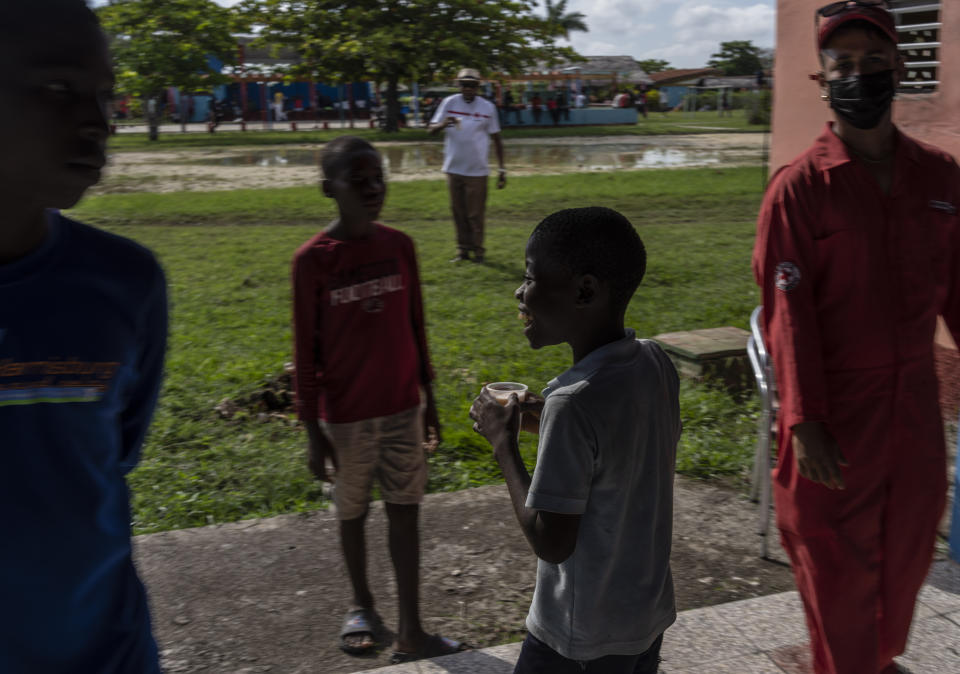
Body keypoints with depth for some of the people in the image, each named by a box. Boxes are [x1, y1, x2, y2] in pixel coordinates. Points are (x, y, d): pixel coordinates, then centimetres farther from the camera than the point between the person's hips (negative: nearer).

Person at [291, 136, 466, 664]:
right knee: (352, 513, 14)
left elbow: (415, 327, 6)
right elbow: (306, 350, -8)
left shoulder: (400, 246, -2)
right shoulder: (313, 259, -13)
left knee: (405, 512, 6)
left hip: (403, 407, 3)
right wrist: (312, 430, -7)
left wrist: (429, 400, 9)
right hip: (346, 415, -3)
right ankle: (361, 605, 36)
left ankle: (410, 632, 14)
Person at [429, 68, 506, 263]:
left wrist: (501, 169, 2)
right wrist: (444, 124, -26)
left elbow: (496, 139, 6)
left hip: (477, 170, -2)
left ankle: (477, 250, 10)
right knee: (458, 212, 7)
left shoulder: (487, 107, 1)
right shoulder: (449, 103, 1)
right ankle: (463, 249, 17)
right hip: (453, 168, 2)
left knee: (475, 214, -1)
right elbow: (432, 129, -3)